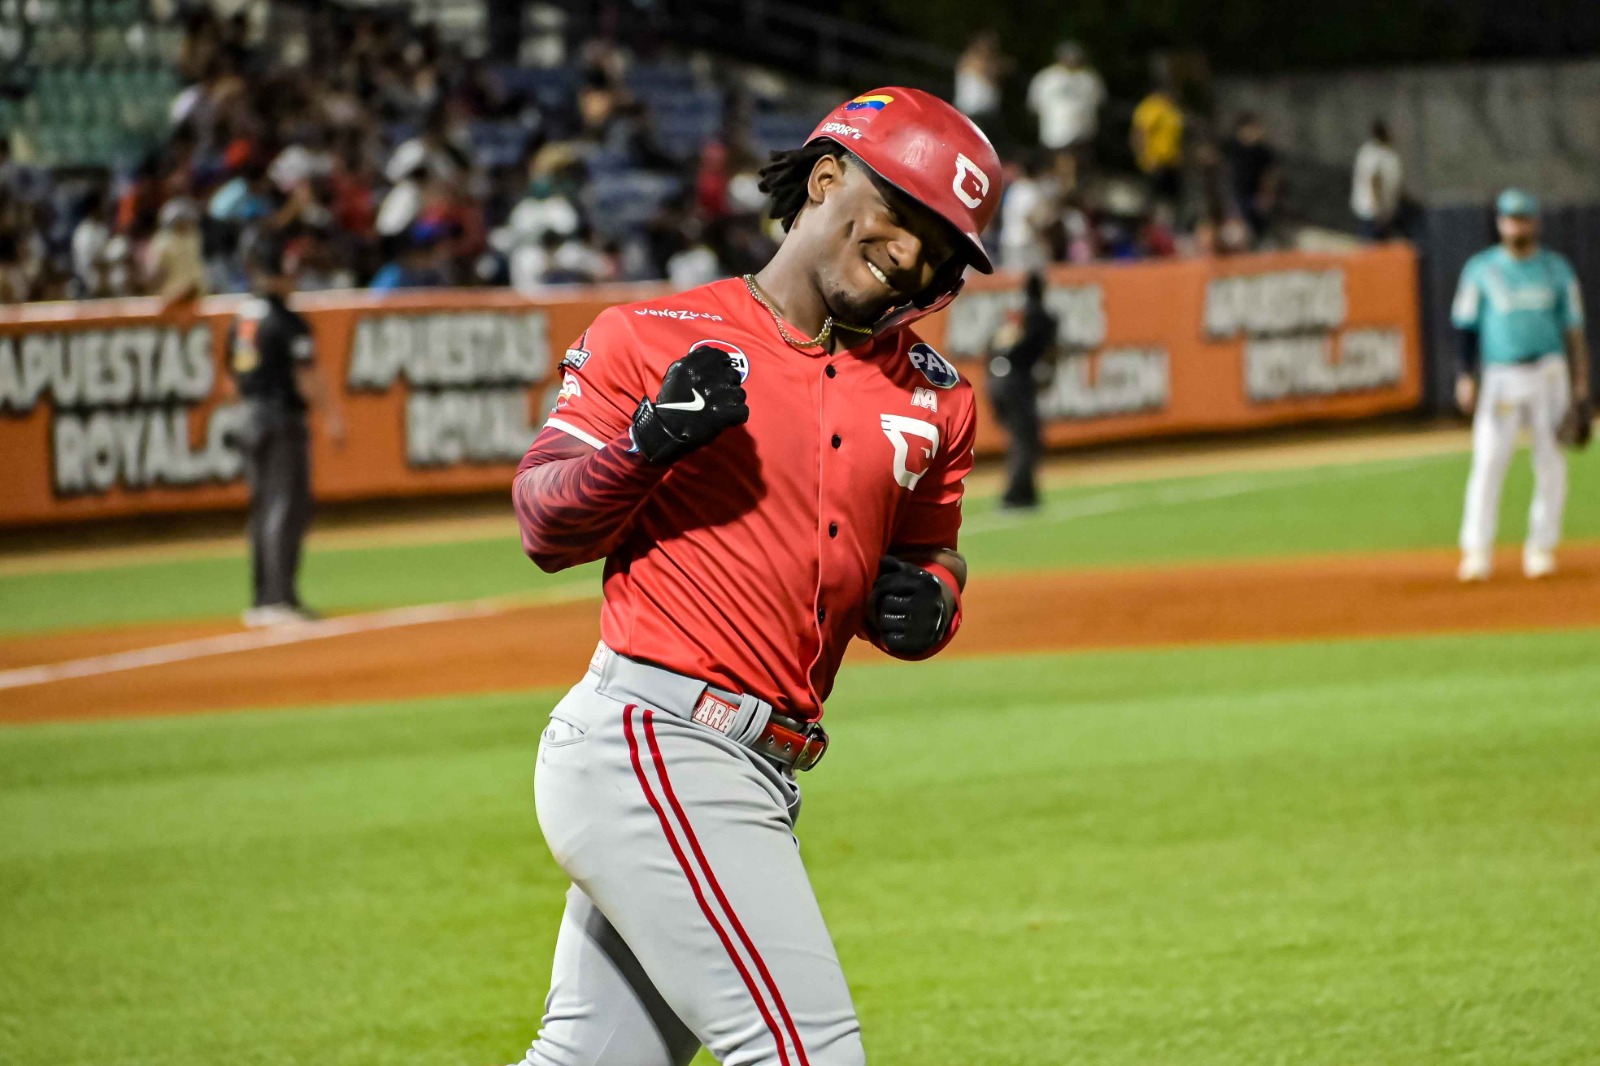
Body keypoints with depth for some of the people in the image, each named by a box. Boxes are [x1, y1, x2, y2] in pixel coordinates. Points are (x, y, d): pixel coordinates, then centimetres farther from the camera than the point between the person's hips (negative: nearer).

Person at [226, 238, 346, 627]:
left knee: (263, 508, 13)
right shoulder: (286, 322, -13)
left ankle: (262, 601, 15)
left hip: (250, 420, 8)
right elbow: (307, 376, -16)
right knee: (287, 507, -9)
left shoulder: (240, 320, 11)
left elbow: (233, 376, 17)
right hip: (284, 419, -8)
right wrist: (331, 416, -12)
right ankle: (281, 598, -15)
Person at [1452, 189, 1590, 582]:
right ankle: (1477, 550, -9)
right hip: (1501, 378, -1)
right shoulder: (1480, 269, 6)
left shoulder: (1556, 269, 8)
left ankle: (1541, 547, 8)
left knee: (1550, 463, -1)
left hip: (1549, 374, 1)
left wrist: (1581, 391, 3)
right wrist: (1466, 376, -8)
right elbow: (1465, 326, 5)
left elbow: (1573, 332, 9)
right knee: (1488, 460, -11)